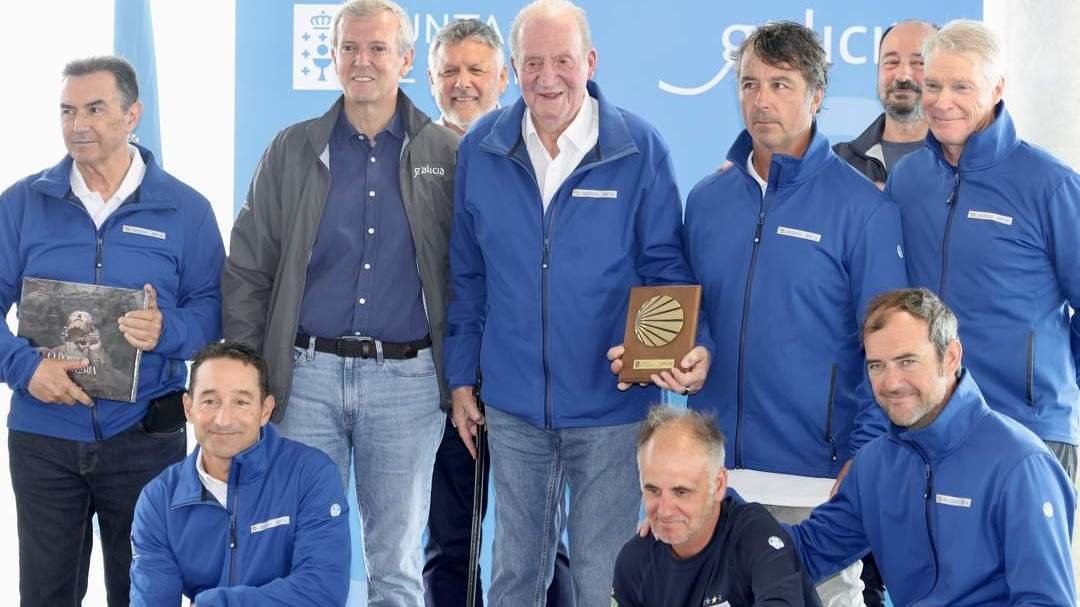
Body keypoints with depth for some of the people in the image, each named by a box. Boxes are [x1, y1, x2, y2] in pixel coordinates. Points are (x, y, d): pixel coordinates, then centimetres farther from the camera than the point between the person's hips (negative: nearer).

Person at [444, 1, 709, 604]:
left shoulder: (639, 148, -9)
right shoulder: (481, 149, -1)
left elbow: (666, 266, -4)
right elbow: (468, 276, 8)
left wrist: (691, 346, -22)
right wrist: (462, 377, 9)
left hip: (612, 406, -3)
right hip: (512, 407, 3)